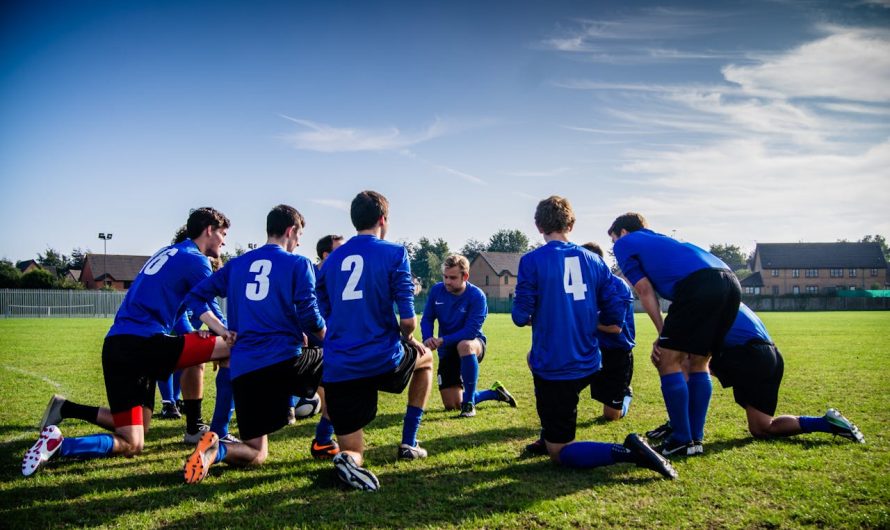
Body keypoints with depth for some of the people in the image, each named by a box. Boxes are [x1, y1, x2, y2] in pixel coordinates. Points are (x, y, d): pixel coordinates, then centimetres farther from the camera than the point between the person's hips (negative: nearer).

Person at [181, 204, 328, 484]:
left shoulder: (237, 264, 16)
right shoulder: (299, 264, 1)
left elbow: (196, 296, 13)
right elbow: (309, 317, -4)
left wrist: (222, 331, 10)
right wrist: (329, 340, 16)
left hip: (243, 370, 5)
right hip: (285, 361, -4)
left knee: (256, 455, 15)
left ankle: (216, 450, -19)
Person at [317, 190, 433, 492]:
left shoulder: (331, 261, 13)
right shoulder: (394, 254, -3)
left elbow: (323, 318, 16)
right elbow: (408, 320, -9)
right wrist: (408, 340, 13)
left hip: (337, 370, 4)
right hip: (383, 360, -3)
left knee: (353, 452, 15)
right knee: (425, 357, 32)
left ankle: (348, 458, -24)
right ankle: (408, 444, 28)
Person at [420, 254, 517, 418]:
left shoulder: (477, 296, -21)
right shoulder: (437, 290, -8)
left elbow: (471, 332, -26)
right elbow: (427, 319, -2)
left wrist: (443, 340, -33)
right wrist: (428, 339, -23)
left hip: (472, 343, -4)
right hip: (447, 351, 5)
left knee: (464, 345, -44)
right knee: (452, 406, 1)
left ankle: (469, 403, -27)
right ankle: (495, 392, 28)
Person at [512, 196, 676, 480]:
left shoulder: (531, 260, -10)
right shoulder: (593, 260, 4)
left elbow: (521, 316, -12)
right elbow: (615, 315, 4)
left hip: (554, 369, -6)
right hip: (588, 365, 6)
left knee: (559, 452, 7)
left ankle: (626, 451, -18)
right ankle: (548, 437, 34)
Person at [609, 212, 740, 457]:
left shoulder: (624, 244, 19)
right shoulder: (659, 240, 39)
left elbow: (645, 290, 9)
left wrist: (663, 334, 12)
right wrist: (669, 337, 23)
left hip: (699, 283, -8)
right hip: (731, 281, 8)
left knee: (669, 361, 4)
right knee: (698, 363, 19)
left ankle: (682, 440, 7)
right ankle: (696, 438, 21)